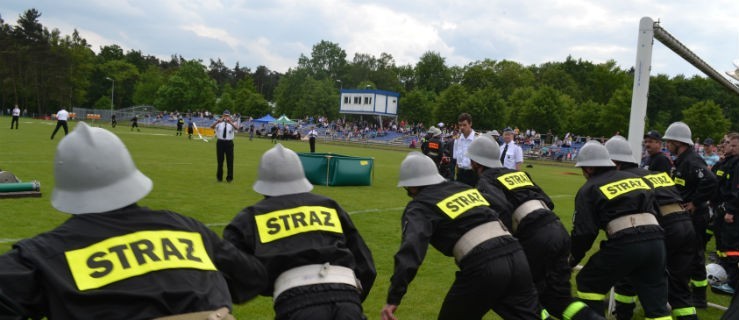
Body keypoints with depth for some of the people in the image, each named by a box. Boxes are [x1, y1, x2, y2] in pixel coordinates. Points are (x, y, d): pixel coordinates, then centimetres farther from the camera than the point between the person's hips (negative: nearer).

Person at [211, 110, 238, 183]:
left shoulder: (232, 123, 0)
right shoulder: (219, 123, 3)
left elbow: (237, 128, -22)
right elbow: (212, 127, -15)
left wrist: (230, 122, -38)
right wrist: (218, 121, -33)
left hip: (229, 143, -1)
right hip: (220, 142, 1)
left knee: (230, 161, 2)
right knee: (220, 161, 10)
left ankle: (229, 178, 11)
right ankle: (219, 177, 21)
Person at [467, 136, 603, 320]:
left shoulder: (485, 181, 4)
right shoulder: (519, 173, 25)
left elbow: (501, 209, -15)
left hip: (536, 236, -7)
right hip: (559, 229, 7)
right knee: (558, 298, 13)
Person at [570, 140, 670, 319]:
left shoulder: (590, 189, 9)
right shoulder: (635, 178, 25)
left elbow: (584, 232, 3)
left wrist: (573, 259, 17)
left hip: (625, 243, -5)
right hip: (656, 241, 5)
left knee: (588, 282, 17)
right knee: (656, 305, 13)